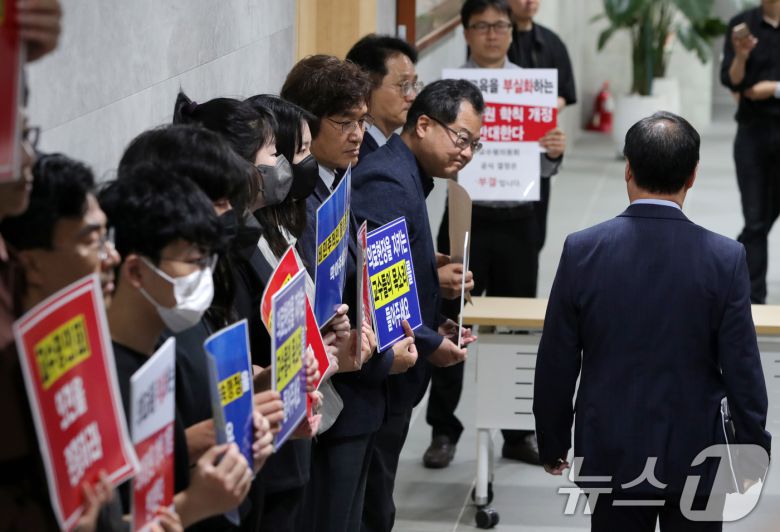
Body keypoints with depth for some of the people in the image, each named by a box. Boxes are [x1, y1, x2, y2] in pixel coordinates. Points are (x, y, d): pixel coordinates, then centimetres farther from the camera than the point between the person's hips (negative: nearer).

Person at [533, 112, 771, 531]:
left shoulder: (582, 250, -10)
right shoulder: (724, 259, -13)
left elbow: (556, 364, -4)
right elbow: (742, 370, -8)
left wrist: (552, 442, 9)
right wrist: (753, 449, 6)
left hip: (610, 454, 1)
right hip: (694, 458, -1)